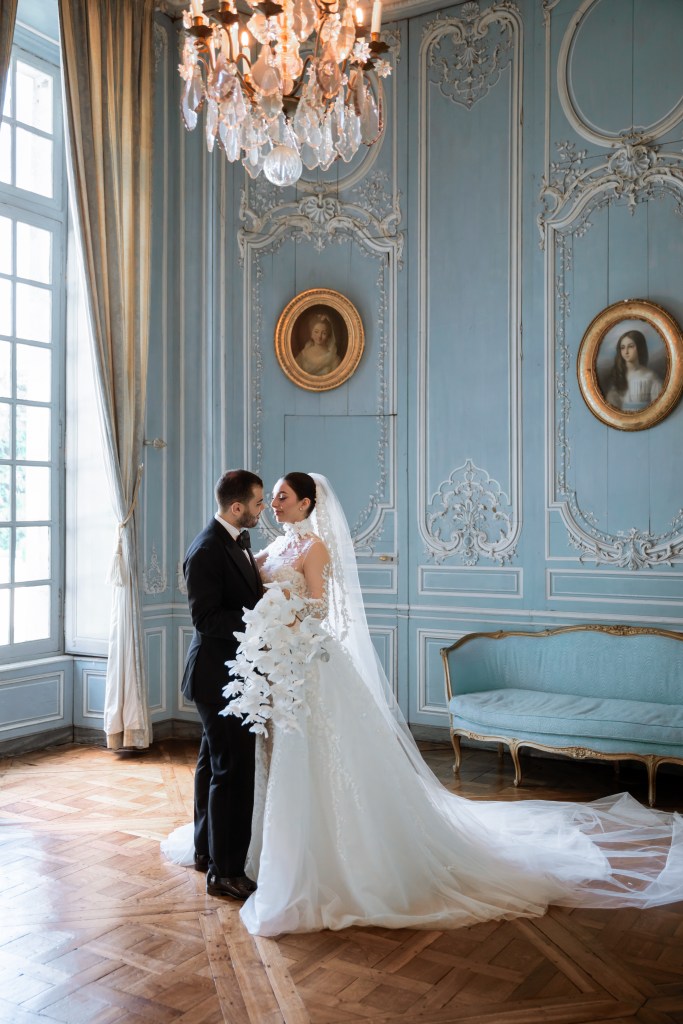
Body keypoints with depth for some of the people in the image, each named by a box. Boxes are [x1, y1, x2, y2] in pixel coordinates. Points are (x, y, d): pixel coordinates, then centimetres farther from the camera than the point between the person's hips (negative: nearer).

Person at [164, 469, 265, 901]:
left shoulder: (238, 540, 9)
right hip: (219, 675, -10)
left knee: (214, 765, 20)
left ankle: (207, 852, 36)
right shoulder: (206, 551, -20)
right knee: (233, 772, -4)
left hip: (231, 673, 10)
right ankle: (225, 872, 7)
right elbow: (206, 619, -24)